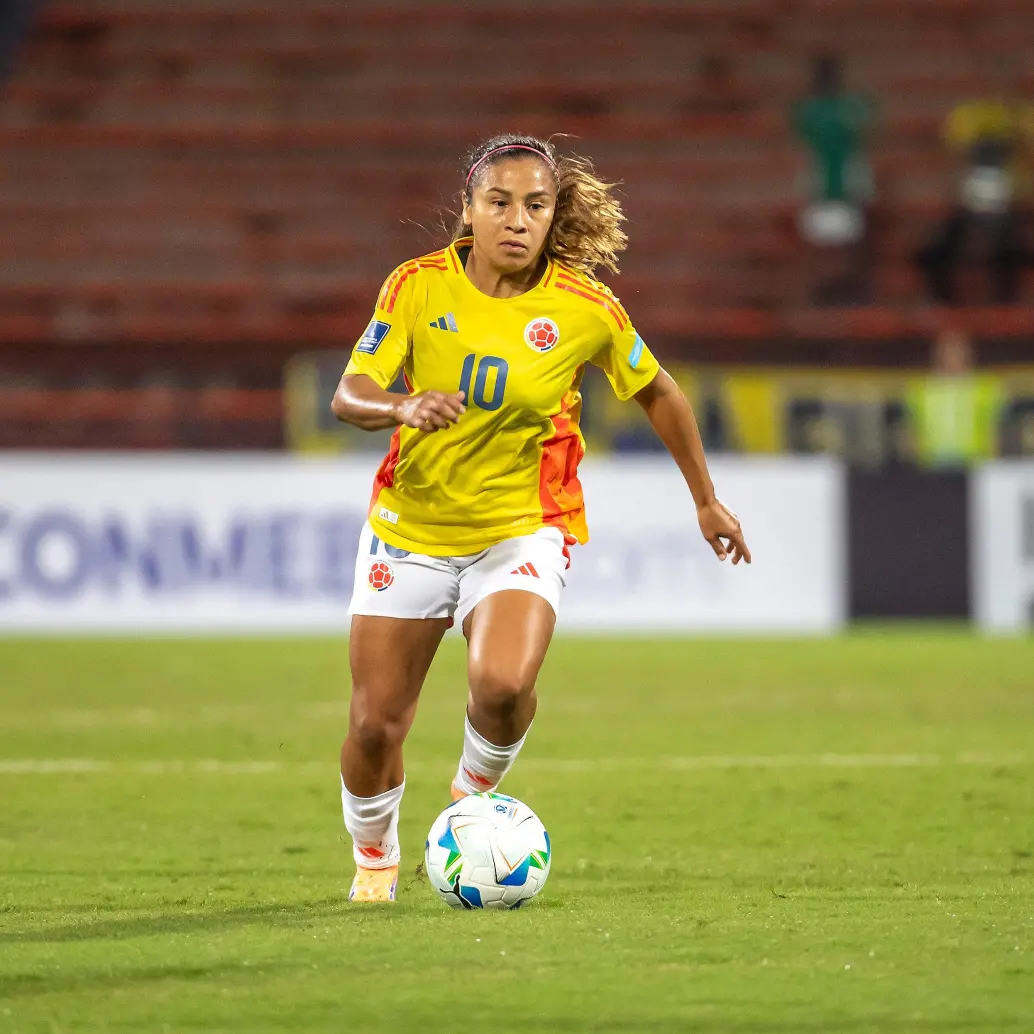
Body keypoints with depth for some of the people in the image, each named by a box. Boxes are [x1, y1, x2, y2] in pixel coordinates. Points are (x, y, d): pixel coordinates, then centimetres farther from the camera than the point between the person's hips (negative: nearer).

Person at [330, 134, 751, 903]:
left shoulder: (585, 308, -11)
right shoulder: (420, 287, -10)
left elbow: (658, 393, 6)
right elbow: (349, 396, -11)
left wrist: (706, 501, 13)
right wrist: (405, 408, -33)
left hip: (522, 529, -1)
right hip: (410, 529, 1)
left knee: (503, 684, -30)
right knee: (375, 724, 1)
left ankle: (476, 790, 5)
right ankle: (374, 860, 32)